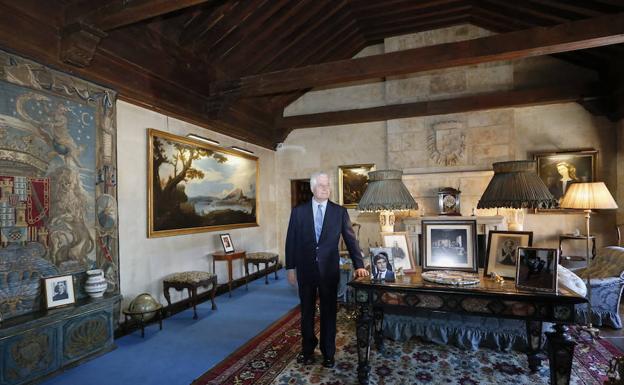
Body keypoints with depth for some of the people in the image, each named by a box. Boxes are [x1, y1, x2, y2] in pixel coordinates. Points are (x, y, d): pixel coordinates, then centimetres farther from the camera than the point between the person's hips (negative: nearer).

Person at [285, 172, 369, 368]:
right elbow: (291, 241, 1)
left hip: (329, 270, 0)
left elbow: (350, 239, -4)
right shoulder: (298, 211, -2)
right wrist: (290, 268, 1)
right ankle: (308, 349, 36)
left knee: (329, 312, 12)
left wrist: (358, 265, -12)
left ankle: (328, 352, 30)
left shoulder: (340, 212, -2)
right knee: (307, 311, 15)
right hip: (305, 269, 1)